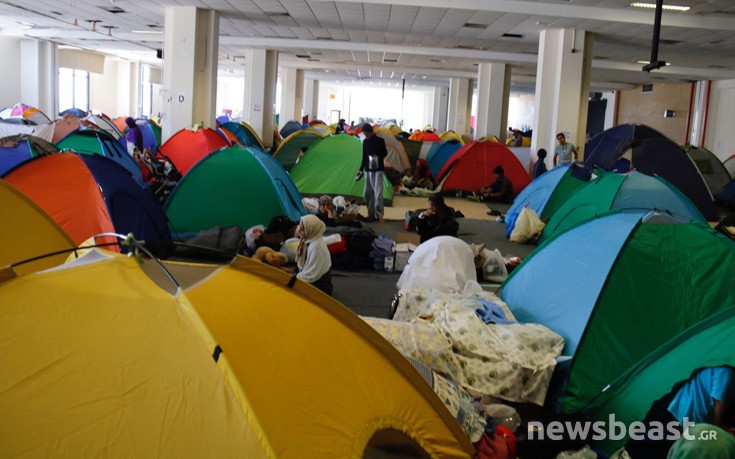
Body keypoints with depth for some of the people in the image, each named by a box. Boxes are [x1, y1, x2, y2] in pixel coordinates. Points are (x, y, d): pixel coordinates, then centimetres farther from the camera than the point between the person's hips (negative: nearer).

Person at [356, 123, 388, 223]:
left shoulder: (380, 141, -5)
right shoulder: (365, 142, 10)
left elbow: (385, 153, 2)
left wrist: (379, 157, -18)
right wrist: (361, 169, 12)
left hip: (378, 170, -5)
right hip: (368, 170, 5)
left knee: (378, 193, -10)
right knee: (368, 193, 5)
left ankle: (379, 215, -7)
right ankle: (371, 214, 15)